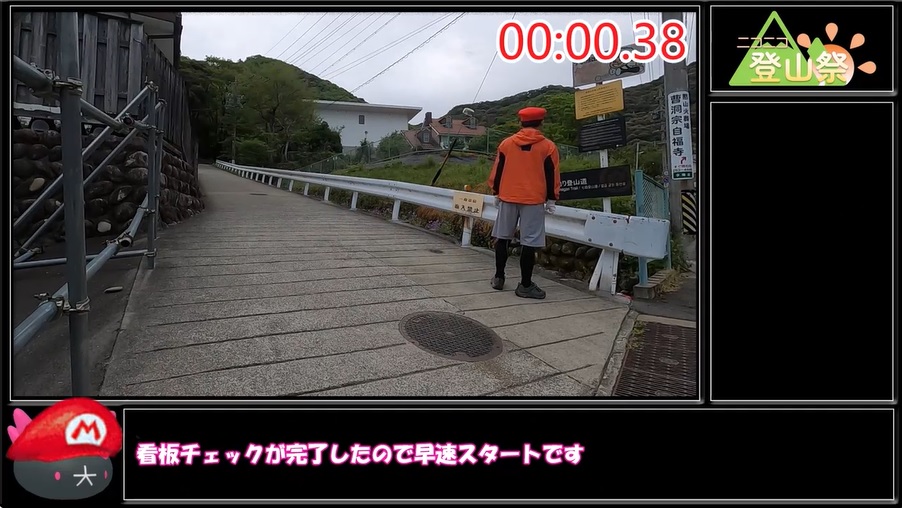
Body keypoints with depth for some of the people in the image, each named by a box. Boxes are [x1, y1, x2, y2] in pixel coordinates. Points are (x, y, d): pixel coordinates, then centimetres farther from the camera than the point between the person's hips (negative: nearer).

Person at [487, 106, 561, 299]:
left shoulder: (506, 143, 4)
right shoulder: (548, 146, -2)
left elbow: (497, 171, 8)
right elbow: (552, 176, -1)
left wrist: (496, 193, 18)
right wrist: (551, 199, 7)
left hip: (507, 198, 3)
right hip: (534, 200, -3)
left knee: (502, 238, 15)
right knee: (529, 242, 0)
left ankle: (499, 277, 21)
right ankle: (525, 285, 3)